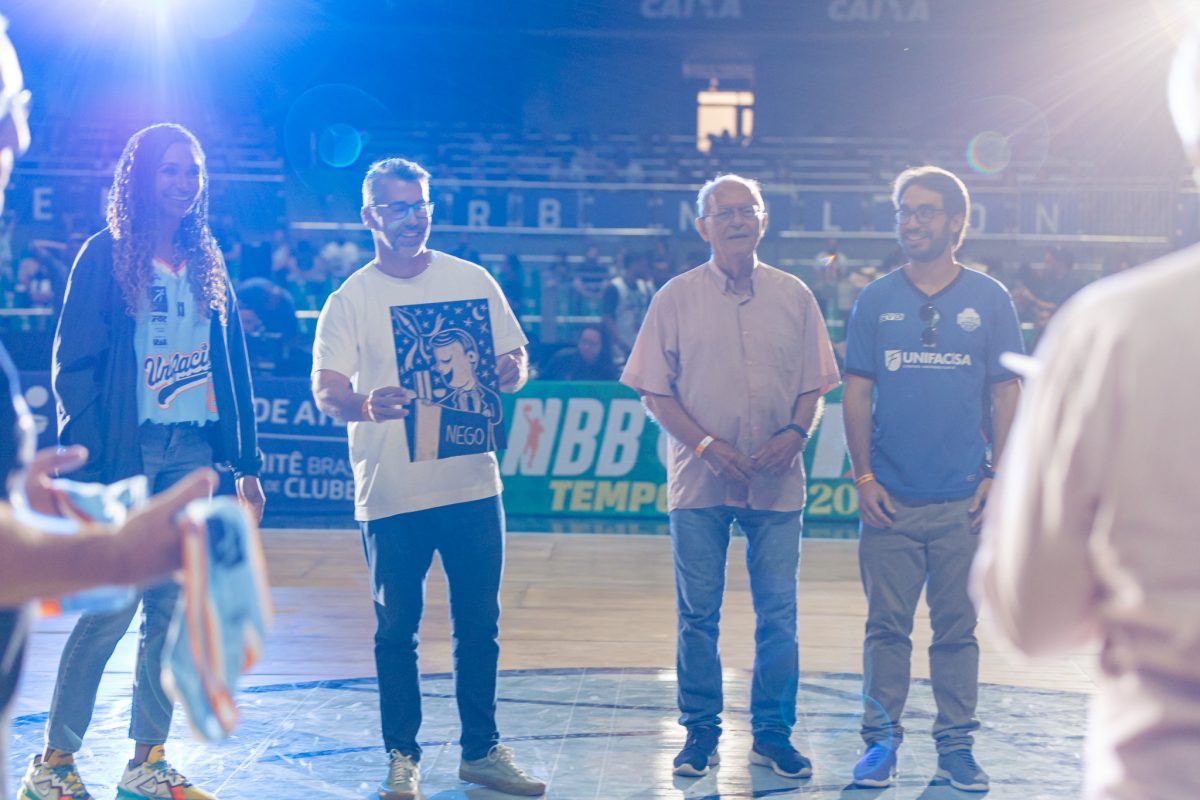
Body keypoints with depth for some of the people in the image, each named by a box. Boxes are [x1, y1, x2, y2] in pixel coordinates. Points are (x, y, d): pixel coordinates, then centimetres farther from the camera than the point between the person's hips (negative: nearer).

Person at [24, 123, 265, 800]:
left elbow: (235, 365, 14)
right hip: (128, 452, -5)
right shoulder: (106, 257, -2)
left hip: (194, 452, 5)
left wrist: (248, 462, 9)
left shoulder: (208, 262, 13)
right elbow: (74, 364, -7)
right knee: (111, 607, -6)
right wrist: (85, 467, -15)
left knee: (173, 610, 6)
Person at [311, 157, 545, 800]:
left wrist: (511, 370, -14)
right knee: (396, 630, 5)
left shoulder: (472, 281, 7)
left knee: (479, 625, 8)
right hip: (390, 493, -2)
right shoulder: (350, 300, 1)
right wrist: (365, 404, -30)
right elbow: (325, 389, -8)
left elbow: (515, 362, 11)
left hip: (472, 485, 2)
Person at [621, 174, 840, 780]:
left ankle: (773, 732, 18)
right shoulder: (676, 299, 2)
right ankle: (701, 732, 18)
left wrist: (794, 434, -10)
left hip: (776, 481, 1)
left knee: (778, 613, 4)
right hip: (699, 480, -1)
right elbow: (654, 391, 0)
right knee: (698, 613, 4)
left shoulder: (794, 297, 7)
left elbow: (813, 385, 9)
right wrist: (708, 445, -12)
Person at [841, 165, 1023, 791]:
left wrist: (999, 475, -3)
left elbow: (1005, 392, 5)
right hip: (890, 498, 0)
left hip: (962, 501, 0)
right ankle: (881, 739, 12)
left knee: (958, 627, 5)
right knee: (887, 624, 3)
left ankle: (956, 744, 15)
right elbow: (856, 392, 5)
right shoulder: (875, 300, 6)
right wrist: (864, 476, -3)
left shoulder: (989, 300, 5)